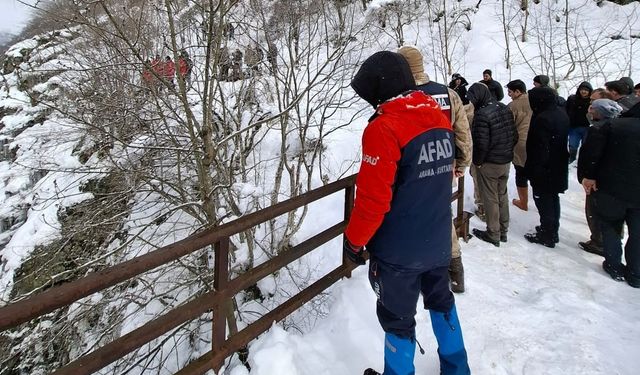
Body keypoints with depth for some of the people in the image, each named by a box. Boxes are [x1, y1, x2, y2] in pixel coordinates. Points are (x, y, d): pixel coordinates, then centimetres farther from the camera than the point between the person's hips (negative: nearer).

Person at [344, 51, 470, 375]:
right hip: (438, 241, 8)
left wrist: (354, 240, -9)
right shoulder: (439, 116, 2)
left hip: (398, 250, -8)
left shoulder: (383, 128, -23)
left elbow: (373, 199, -23)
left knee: (397, 317, 11)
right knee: (441, 300, 26)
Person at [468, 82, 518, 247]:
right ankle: (503, 231, 29)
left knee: (490, 199, 4)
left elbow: (481, 143, -23)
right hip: (506, 161, 8)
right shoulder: (505, 109, 5)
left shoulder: (482, 114, -22)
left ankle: (493, 234, 14)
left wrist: (477, 161, -10)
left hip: (489, 164, -8)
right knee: (502, 195, 18)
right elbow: (514, 136, 9)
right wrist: (507, 152, 16)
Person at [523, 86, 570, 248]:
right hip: (559, 168, 10)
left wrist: (533, 169, -18)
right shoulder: (562, 113, 7)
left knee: (543, 200, 1)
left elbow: (539, 148, -25)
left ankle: (547, 235, 10)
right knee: (553, 198, 19)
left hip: (544, 169, -10)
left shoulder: (542, 119, -24)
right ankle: (552, 230, 32)